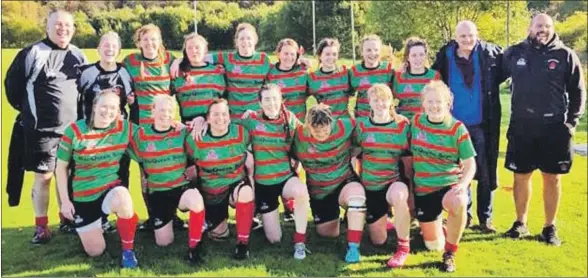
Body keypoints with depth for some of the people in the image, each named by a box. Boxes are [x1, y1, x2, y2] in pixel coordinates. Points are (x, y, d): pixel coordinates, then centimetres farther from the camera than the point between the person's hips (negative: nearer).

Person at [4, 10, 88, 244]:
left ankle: (67, 219, 28)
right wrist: (27, 110, 3)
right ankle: (41, 226, 14)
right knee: (43, 177, 1)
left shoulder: (78, 56, 8)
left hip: (73, 128, 4)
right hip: (42, 129, -4)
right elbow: (12, 83, -2)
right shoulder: (32, 53, -9)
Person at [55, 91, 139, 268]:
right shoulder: (74, 131, -11)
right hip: (83, 197, 0)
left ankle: (127, 250, -15)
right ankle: (98, 223, 39)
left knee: (122, 198, -39)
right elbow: (61, 168, -3)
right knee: (95, 252, 3)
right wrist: (65, 201, -7)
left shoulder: (125, 128, -7)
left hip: (111, 188, 0)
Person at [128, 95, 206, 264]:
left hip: (182, 187, -2)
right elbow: (134, 158, 9)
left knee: (196, 200, -39)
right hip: (157, 192, 2)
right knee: (164, 242, 4)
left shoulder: (182, 132, -4)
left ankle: (194, 246, -17)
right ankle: (170, 216, 39)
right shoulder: (141, 135, -3)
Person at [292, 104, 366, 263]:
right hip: (318, 191, 2)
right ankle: (335, 213, 46)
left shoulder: (344, 127, -21)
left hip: (345, 182, -2)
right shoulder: (299, 136, -17)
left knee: (356, 193, -38)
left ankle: (353, 246, -28)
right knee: (328, 233, 11)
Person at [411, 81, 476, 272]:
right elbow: (409, 155, 11)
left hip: (450, 184, -2)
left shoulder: (457, 128, -8)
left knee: (458, 203, -39)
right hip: (423, 189, 2)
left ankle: (450, 253, -15)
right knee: (432, 244, 5)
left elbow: (470, 163, -6)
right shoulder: (416, 122, -1)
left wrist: (463, 184, -25)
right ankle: (436, 225, 43)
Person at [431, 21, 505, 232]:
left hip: (483, 125, -1)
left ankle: (485, 218, 14)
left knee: (486, 173, 3)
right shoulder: (445, 57, 0)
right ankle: (464, 213, 24)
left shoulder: (490, 54, -2)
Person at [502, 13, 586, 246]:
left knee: (552, 178, 7)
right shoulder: (514, 53, 3)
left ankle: (550, 227, 19)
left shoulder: (566, 55, 1)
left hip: (554, 127, -1)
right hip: (521, 127, 1)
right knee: (521, 176, 8)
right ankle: (520, 223, 23)